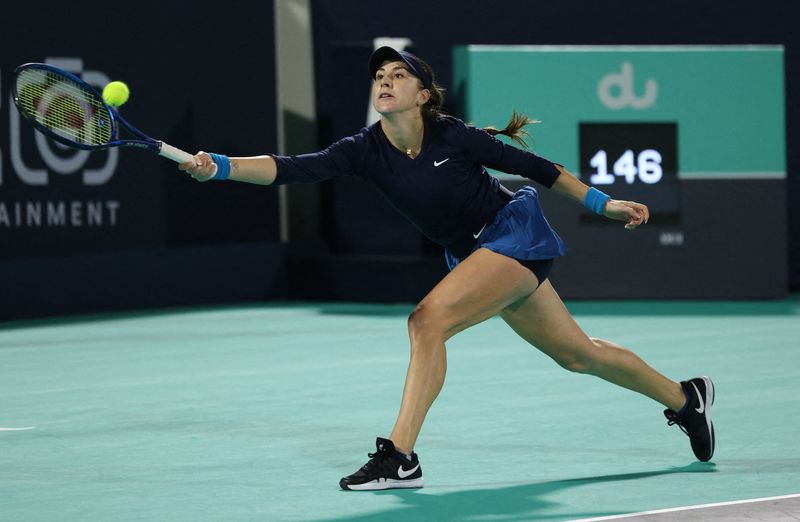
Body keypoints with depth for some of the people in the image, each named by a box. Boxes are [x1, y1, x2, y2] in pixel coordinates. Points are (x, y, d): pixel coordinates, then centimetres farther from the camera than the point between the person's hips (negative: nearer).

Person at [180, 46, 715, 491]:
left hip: (516, 232, -6)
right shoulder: (366, 151, -9)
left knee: (427, 319, -26)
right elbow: (292, 168, -22)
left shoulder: (452, 136, -20)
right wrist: (219, 166, -37)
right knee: (578, 354, 18)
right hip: (473, 252, 6)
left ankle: (401, 456, -23)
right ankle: (685, 397, 40)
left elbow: (532, 165, -7)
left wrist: (603, 203, -1)